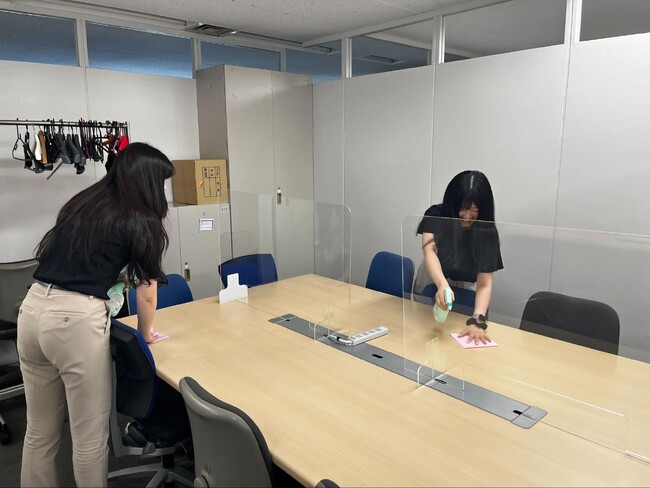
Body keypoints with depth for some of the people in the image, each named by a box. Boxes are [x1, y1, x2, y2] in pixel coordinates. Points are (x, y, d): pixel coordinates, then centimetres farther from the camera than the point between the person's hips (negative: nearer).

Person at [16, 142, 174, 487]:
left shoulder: (82, 201, 17)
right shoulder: (141, 220, -2)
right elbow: (146, 288, 5)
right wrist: (146, 332, 22)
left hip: (32, 309, 8)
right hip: (77, 319, -7)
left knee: (39, 432, 22)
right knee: (90, 435, 10)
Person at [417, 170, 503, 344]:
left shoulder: (487, 232, -16)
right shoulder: (435, 216, -16)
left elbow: (484, 283, -21)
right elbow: (429, 250, -32)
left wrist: (477, 321, -38)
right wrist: (443, 285, -51)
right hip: (431, 288, 1)